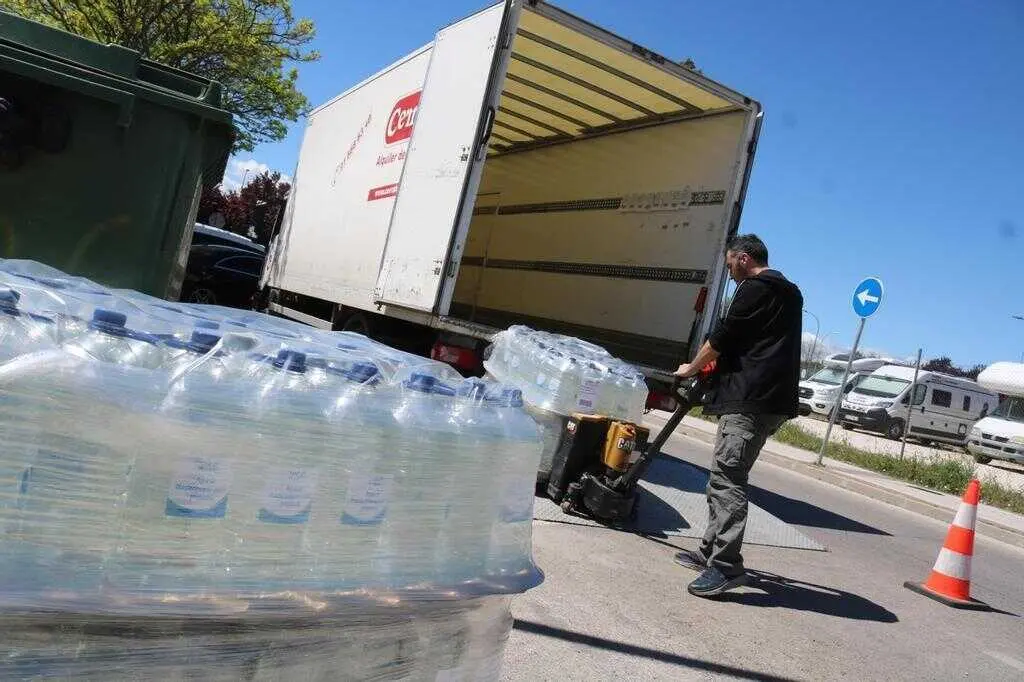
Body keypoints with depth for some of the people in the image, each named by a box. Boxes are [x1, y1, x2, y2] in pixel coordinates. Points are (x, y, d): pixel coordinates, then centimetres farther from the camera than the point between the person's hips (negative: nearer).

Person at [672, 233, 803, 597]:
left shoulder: (754, 289, -6)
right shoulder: (789, 292, 25)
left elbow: (721, 337, -5)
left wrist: (691, 368, 10)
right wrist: (714, 363, 31)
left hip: (751, 400, -10)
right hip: (773, 399, 10)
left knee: (726, 478, -14)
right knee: (726, 476, 13)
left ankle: (726, 566, -18)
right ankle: (712, 551, 19)